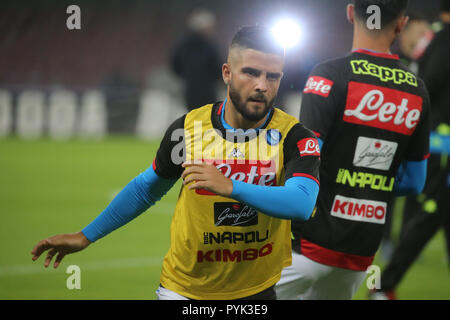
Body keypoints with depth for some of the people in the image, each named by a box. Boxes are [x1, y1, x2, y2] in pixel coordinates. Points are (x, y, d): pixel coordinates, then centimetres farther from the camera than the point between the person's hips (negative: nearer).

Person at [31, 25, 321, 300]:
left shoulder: (294, 136, -14)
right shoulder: (188, 128, -5)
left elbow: (302, 204, -32)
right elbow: (147, 188, 12)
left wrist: (230, 187, -42)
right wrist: (86, 237, 15)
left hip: (258, 290, -1)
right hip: (183, 289, 1)